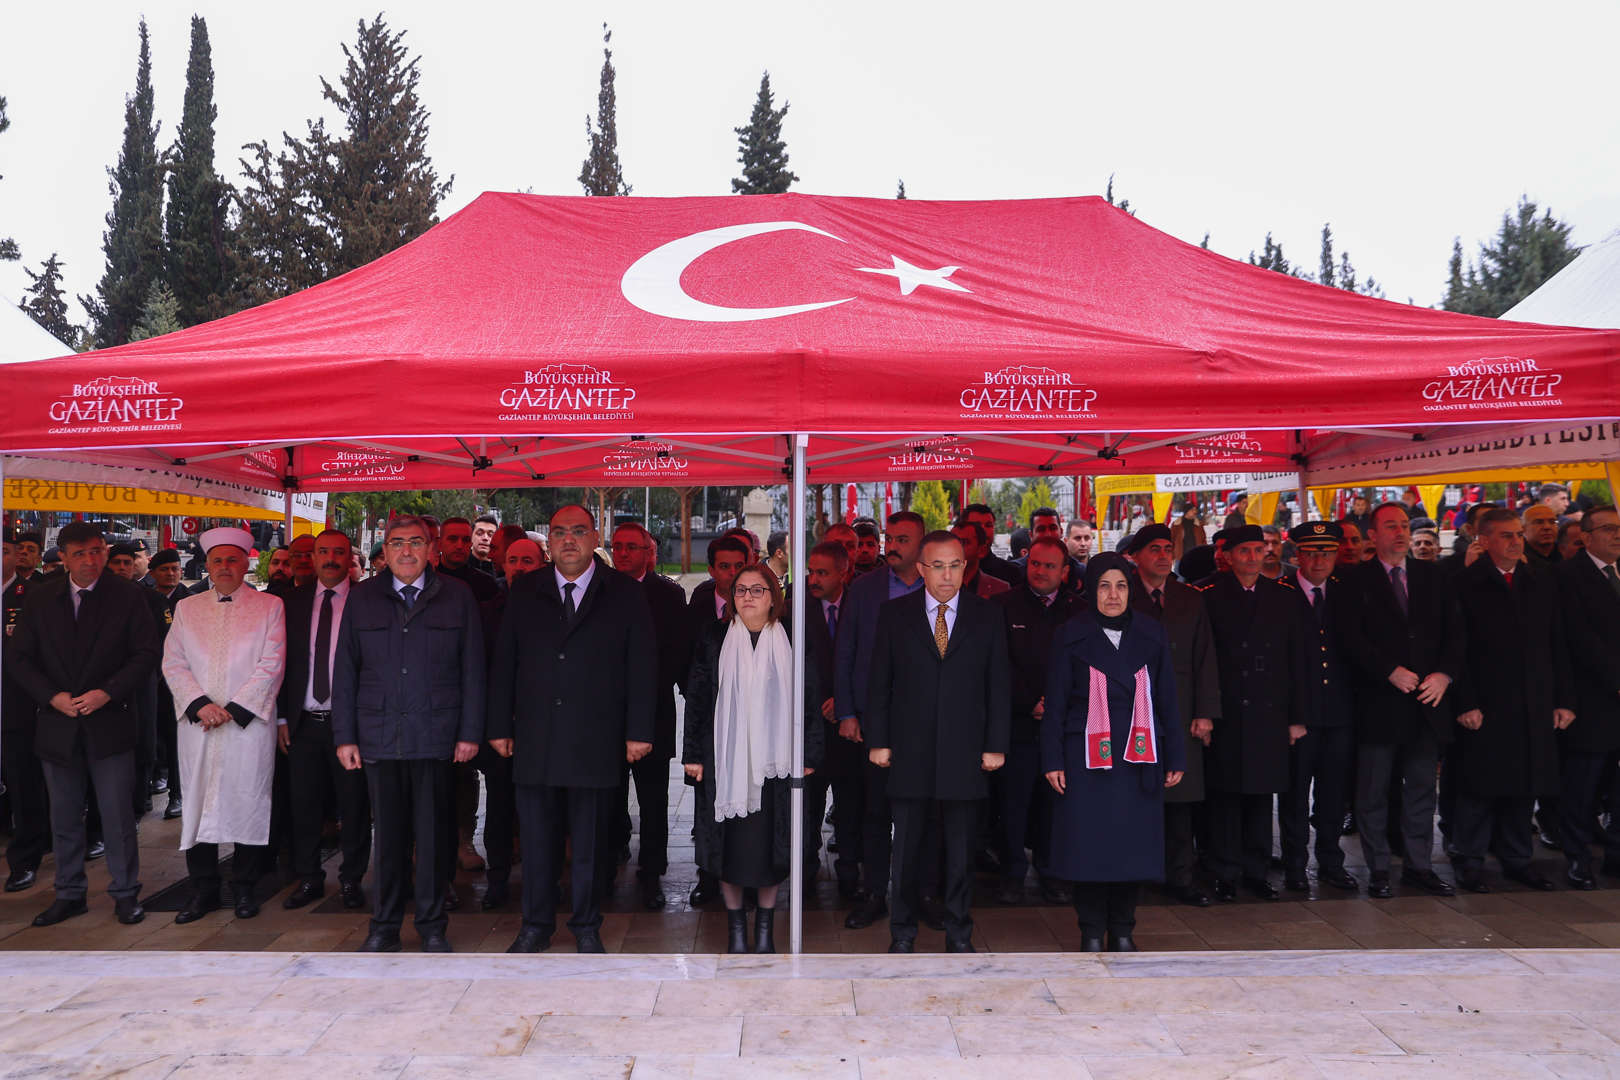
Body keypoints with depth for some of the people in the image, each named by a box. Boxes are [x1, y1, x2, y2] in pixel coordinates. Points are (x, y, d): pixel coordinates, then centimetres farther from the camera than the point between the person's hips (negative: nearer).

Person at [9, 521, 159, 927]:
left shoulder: (128, 595, -3)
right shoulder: (39, 598, 5)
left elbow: (146, 654, -5)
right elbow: (19, 659, 4)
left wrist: (107, 693, -16)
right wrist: (53, 696, -11)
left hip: (109, 723, -3)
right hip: (57, 725, 3)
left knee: (118, 816, 2)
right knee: (64, 818, 13)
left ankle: (125, 894, 14)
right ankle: (69, 894, 25)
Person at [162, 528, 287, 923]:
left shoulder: (270, 606, 5)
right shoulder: (186, 608, 13)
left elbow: (271, 666, -3)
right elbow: (173, 663, 7)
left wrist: (234, 709, -11)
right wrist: (201, 704, -8)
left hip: (249, 723, -2)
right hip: (197, 726, 3)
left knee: (249, 803, 1)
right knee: (198, 803, 4)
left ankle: (245, 887, 13)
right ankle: (203, 889, 14)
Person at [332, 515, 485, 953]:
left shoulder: (457, 597, 4)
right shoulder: (362, 598, 9)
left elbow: (473, 670, 4)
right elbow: (345, 671, 9)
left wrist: (470, 732, -2)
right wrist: (344, 736, 3)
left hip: (436, 736, -1)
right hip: (378, 738, 1)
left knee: (433, 835, 5)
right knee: (387, 835, 7)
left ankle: (432, 926, 18)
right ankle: (385, 927, 20)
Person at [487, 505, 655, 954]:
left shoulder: (625, 594, 2)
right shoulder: (524, 592, 8)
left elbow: (642, 665, 0)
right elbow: (503, 662, 9)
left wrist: (639, 731, -6)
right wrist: (500, 726, 4)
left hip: (595, 743, -2)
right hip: (534, 741, 2)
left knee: (590, 840, 7)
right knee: (536, 837, 9)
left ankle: (587, 928, 22)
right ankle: (536, 925, 25)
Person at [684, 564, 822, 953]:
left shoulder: (792, 643, 3)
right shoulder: (714, 640, 5)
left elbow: (810, 702, 5)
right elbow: (696, 699, 5)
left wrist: (809, 756, 1)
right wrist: (693, 754, 1)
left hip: (774, 761, 0)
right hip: (725, 760, 1)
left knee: (770, 843, 4)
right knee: (729, 844, 4)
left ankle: (765, 921, 22)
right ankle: (735, 922, 20)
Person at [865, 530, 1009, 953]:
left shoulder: (987, 617, 4)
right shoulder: (893, 614, 3)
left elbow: (998, 686, 4)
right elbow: (879, 682, 3)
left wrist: (996, 745, -1)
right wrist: (877, 740, -2)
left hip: (965, 752, 0)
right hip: (909, 750, 0)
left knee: (960, 850, 9)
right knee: (906, 847, 7)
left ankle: (959, 934, 23)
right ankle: (902, 933, 22)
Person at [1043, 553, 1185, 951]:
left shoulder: (1152, 635, 7)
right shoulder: (1072, 635, 1)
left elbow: (1167, 701, 10)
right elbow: (1056, 702, 2)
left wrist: (1175, 758, 7)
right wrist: (1053, 760, -4)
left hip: (1138, 757, 2)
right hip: (1086, 757, -2)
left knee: (1133, 843, 4)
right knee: (1089, 845, 0)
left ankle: (1122, 930, 20)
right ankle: (1092, 932, 15)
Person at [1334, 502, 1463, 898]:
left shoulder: (1433, 577, 12)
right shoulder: (1353, 579, -2)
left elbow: (1454, 631, 8)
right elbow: (1350, 635, -10)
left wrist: (1445, 673, -7)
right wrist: (1391, 672, -16)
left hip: (1427, 700, 4)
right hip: (1378, 702, -4)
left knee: (1422, 787, 11)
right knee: (1373, 791, 3)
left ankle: (1419, 865, 22)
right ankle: (1378, 869, 14)